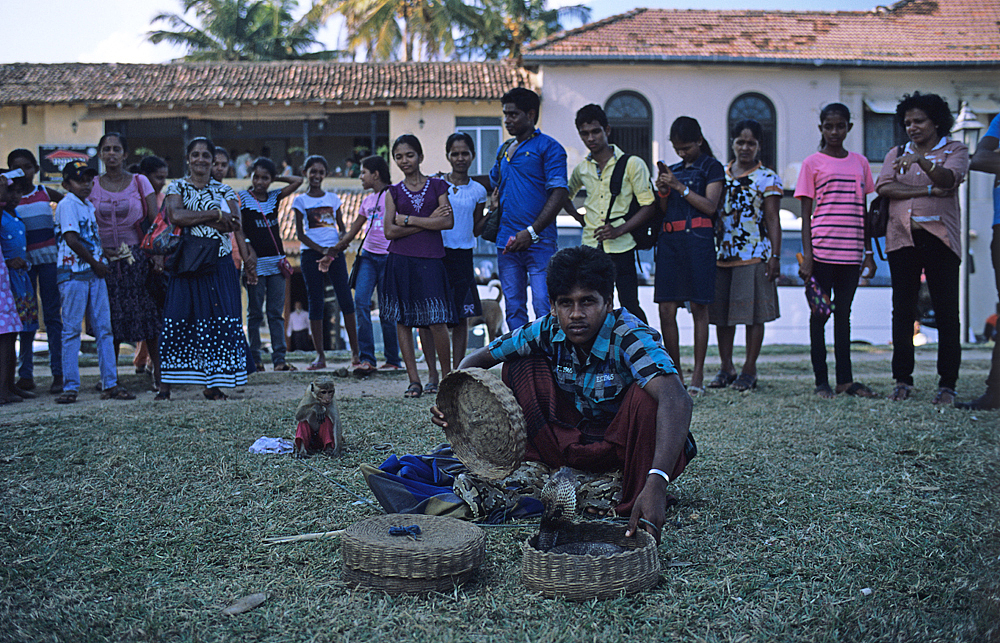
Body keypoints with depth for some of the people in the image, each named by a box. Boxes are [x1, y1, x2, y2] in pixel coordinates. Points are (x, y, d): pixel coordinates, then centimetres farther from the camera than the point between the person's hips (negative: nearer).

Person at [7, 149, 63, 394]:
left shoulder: (45, 193, 8)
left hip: (48, 257, 0)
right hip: (23, 260, 0)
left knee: (52, 314, -1)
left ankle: (58, 372, 0)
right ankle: (25, 373, 7)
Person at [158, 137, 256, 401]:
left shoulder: (224, 191, 11)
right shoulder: (176, 188, 7)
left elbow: (237, 226, -1)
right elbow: (176, 216, -13)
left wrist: (248, 258, -14)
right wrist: (215, 214, -11)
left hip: (220, 265, 2)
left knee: (218, 323, -2)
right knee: (177, 322, -4)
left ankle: (211, 385, 5)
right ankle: (165, 385, 2)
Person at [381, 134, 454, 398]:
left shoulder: (437, 186, 9)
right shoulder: (393, 192, 11)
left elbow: (447, 222, -4)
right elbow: (389, 231, 0)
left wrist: (408, 220, -5)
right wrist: (428, 221, -7)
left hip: (430, 259, -2)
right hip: (400, 260, 2)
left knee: (437, 323, -8)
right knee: (402, 321, 0)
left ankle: (447, 375, 9)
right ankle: (414, 380, 7)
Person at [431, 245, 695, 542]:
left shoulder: (631, 336, -28)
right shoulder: (547, 330, -14)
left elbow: (676, 400, -46)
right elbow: (477, 360, -3)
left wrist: (657, 482, -61)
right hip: (572, 438, 4)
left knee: (645, 394, -35)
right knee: (522, 366, -10)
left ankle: (635, 504, -18)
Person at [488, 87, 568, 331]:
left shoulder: (548, 147, -3)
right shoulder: (505, 149, 18)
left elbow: (559, 194, -11)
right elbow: (492, 181, 36)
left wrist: (531, 231, -17)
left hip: (538, 241, -6)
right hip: (507, 243, 6)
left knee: (543, 306, -11)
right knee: (514, 308, 7)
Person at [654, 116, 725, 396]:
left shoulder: (711, 167, 5)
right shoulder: (673, 170, 20)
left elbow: (710, 206, -7)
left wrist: (680, 186, -10)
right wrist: (663, 192, 1)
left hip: (697, 239, -5)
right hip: (669, 239, 5)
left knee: (699, 307, -4)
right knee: (666, 309, -1)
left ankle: (697, 375, 0)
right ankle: (675, 374, 7)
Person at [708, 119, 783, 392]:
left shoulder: (767, 178, 2)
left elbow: (772, 220, -1)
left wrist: (775, 256, -9)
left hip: (754, 256, -4)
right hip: (721, 254, 4)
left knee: (753, 313, -1)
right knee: (720, 313, 6)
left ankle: (749, 370, 7)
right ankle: (726, 368, 17)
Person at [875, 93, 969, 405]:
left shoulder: (955, 150, 10)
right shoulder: (897, 154, 17)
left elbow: (948, 179, -12)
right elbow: (883, 186, -2)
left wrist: (920, 160, -30)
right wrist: (928, 191, -8)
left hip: (939, 238, -2)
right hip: (903, 238, 2)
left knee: (947, 311, -4)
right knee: (903, 310, 1)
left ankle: (947, 384, -1)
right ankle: (903, 380, 7)